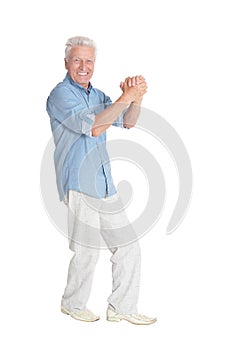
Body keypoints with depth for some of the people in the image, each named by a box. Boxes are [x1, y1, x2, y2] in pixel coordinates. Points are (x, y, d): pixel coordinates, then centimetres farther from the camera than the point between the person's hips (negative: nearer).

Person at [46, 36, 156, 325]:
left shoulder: (97, 95, 18)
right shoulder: (61, 94, -7)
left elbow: (127, 122, 11)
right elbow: (94, 127, -19)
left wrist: (136, 98, -8)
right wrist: (126, 97, -15)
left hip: (104, 183, 8)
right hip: (78, 183, -8)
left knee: (127, 245, 8)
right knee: (87, 251, -1)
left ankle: (121, 307, 20)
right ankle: (73, 304, 23)